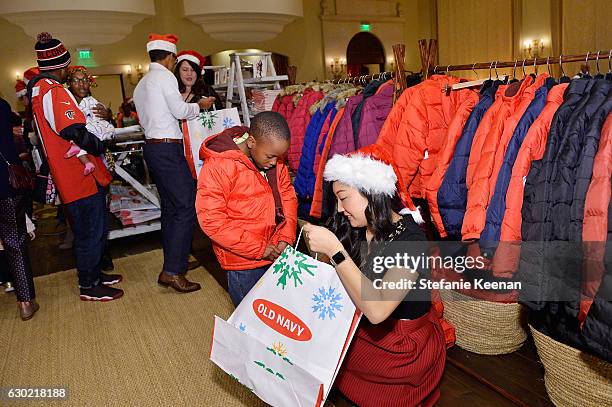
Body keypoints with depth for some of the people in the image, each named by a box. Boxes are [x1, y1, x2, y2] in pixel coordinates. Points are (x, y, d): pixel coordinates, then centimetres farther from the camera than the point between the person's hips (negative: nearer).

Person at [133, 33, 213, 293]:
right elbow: (180, 110, -13)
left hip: (152, 146, 10)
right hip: (167, 147, -10)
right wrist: (199, 105, 5)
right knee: (186, 206, -10)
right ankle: (173, 272, -11)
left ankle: (174, 262, 22)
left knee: (170, 207, 14)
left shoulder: (141, 84, 21)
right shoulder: (165, 76, -7)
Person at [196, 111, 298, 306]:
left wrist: (286, 237, -6)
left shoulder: (275, 161, 0)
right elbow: (211, 220, -22)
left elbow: (288, 196, 9)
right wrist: (258, 248, -19)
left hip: (276, 253, 6)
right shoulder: (218, 166, -20)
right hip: (244, 264, -5)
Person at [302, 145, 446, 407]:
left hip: (404, 349, -6)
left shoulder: (409, 239, -25)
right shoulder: (358, 231, -4)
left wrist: (334, 250, -35)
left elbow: (376, 309, -36)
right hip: (366, 330, 7)